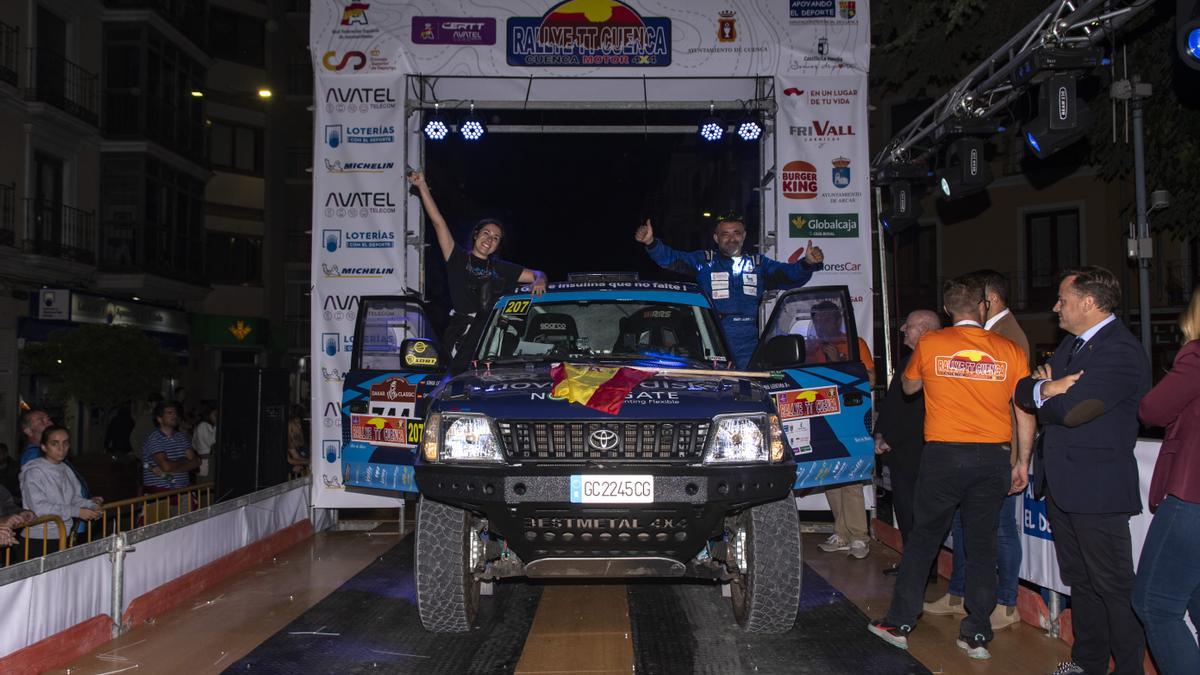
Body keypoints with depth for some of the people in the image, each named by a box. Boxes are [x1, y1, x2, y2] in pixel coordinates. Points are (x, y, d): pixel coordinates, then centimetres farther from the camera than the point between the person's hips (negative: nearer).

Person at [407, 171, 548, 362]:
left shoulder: (501, 268, 21)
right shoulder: (458, 259, 11)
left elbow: (537, 274, 25)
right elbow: (438, 222, 7)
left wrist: (539, 281, -1)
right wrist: (422, 186, 4)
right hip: (463, 334, -3)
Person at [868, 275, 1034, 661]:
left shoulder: (929, 345, -2)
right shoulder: (1009, 350, 1)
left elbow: (909, 387, 16)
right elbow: (1025, 412, 3)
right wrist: (1023, 462, 11)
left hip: (943, 454, -1)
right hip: (994, 457, 2)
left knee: (923, 539, 10)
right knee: (982, 545, 10)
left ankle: (899, 624, 16)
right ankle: (977, 635, 14)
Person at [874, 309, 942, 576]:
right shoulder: (907, 361, 15)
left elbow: (914, 411, -18)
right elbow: (891, 403, 20)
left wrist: (890, 440, -13)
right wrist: (880, 434, 12)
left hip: (913, 452, -9)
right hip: (899, 452, 9)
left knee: (913, 512, -3)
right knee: (904, 509, 15)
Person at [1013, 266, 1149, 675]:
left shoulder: (1121, 352, -17)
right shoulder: (1071, 344, 14)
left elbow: (1072, 409, -25)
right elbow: (1024, 391, 9)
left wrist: (1043, 394, -5)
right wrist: (1045, 387, -14)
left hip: (1097, 487, -9)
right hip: (1062, 485, 9)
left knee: (1114, 586, 1)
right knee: (1079, 580, 18)